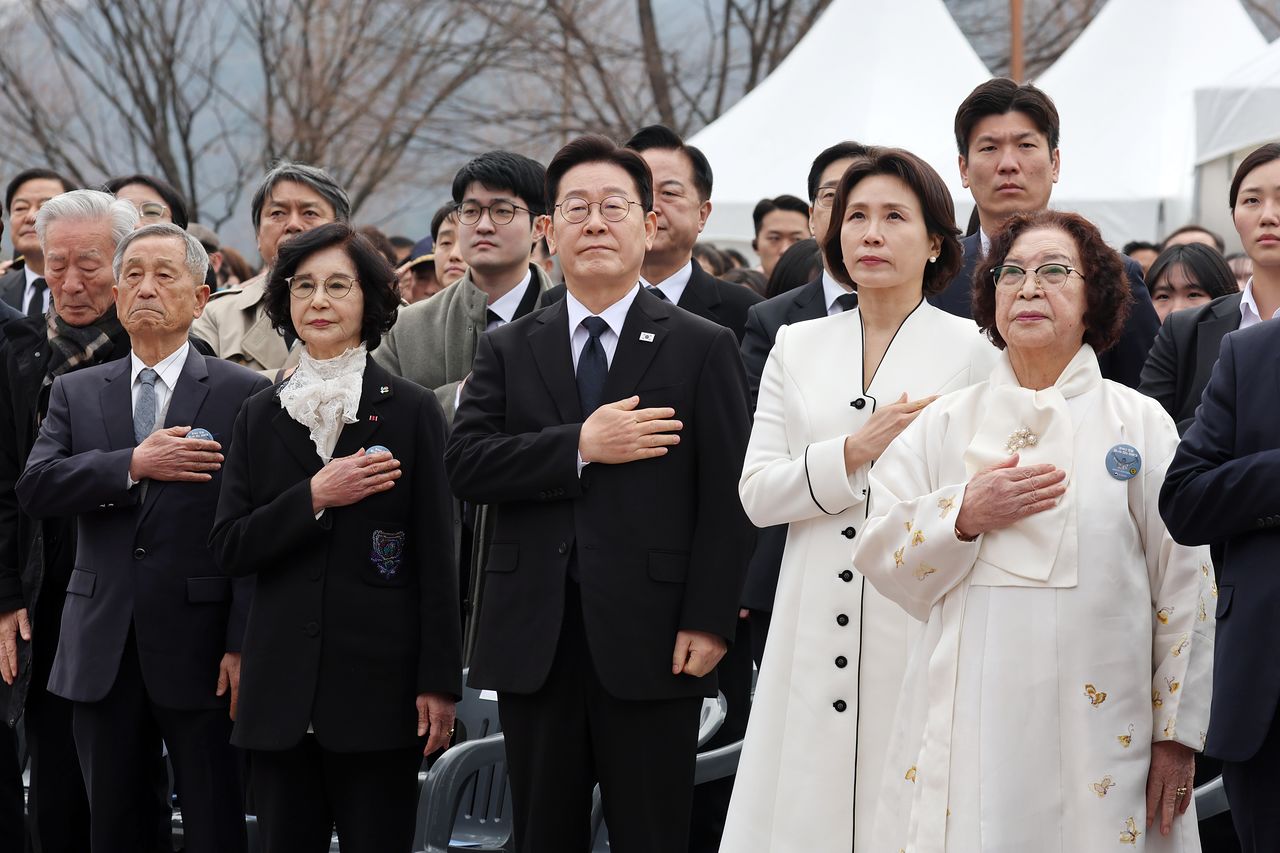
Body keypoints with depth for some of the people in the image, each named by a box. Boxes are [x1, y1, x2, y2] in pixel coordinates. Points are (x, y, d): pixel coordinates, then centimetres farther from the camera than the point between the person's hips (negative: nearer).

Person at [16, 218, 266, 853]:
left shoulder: (244, 394, 0)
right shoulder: (74, 394, 12)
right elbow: (35, 487, -4)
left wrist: (243, 646, -12)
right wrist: (133, 464, -16)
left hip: (199, 651, -3)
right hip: (101, 652, 4)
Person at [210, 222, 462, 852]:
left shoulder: (412, 411, 1)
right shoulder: (260, 416, 11)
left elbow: (435, 556, -1)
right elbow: (228, 549, 4)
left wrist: (439, 682, -6)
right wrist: (315, 497, -11)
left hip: (379, 680, -3)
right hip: (281, 689, 3)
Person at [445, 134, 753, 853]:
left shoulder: (705, 349, 3)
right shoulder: (509, 351, 11)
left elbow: (727, 498, -2)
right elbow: (466, 465, -3)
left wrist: (709, 622, -10)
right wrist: (580, 447, -14)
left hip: (650, 644, -3)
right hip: (535, 646, 3)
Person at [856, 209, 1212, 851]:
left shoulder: (1141, 425, 5)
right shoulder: (942, 425, 11)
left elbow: (1183, 587, 3)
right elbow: (880, 562, 6)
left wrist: (1178, 733, 0)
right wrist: (963, 515, -11)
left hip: (1100, 734, -1)